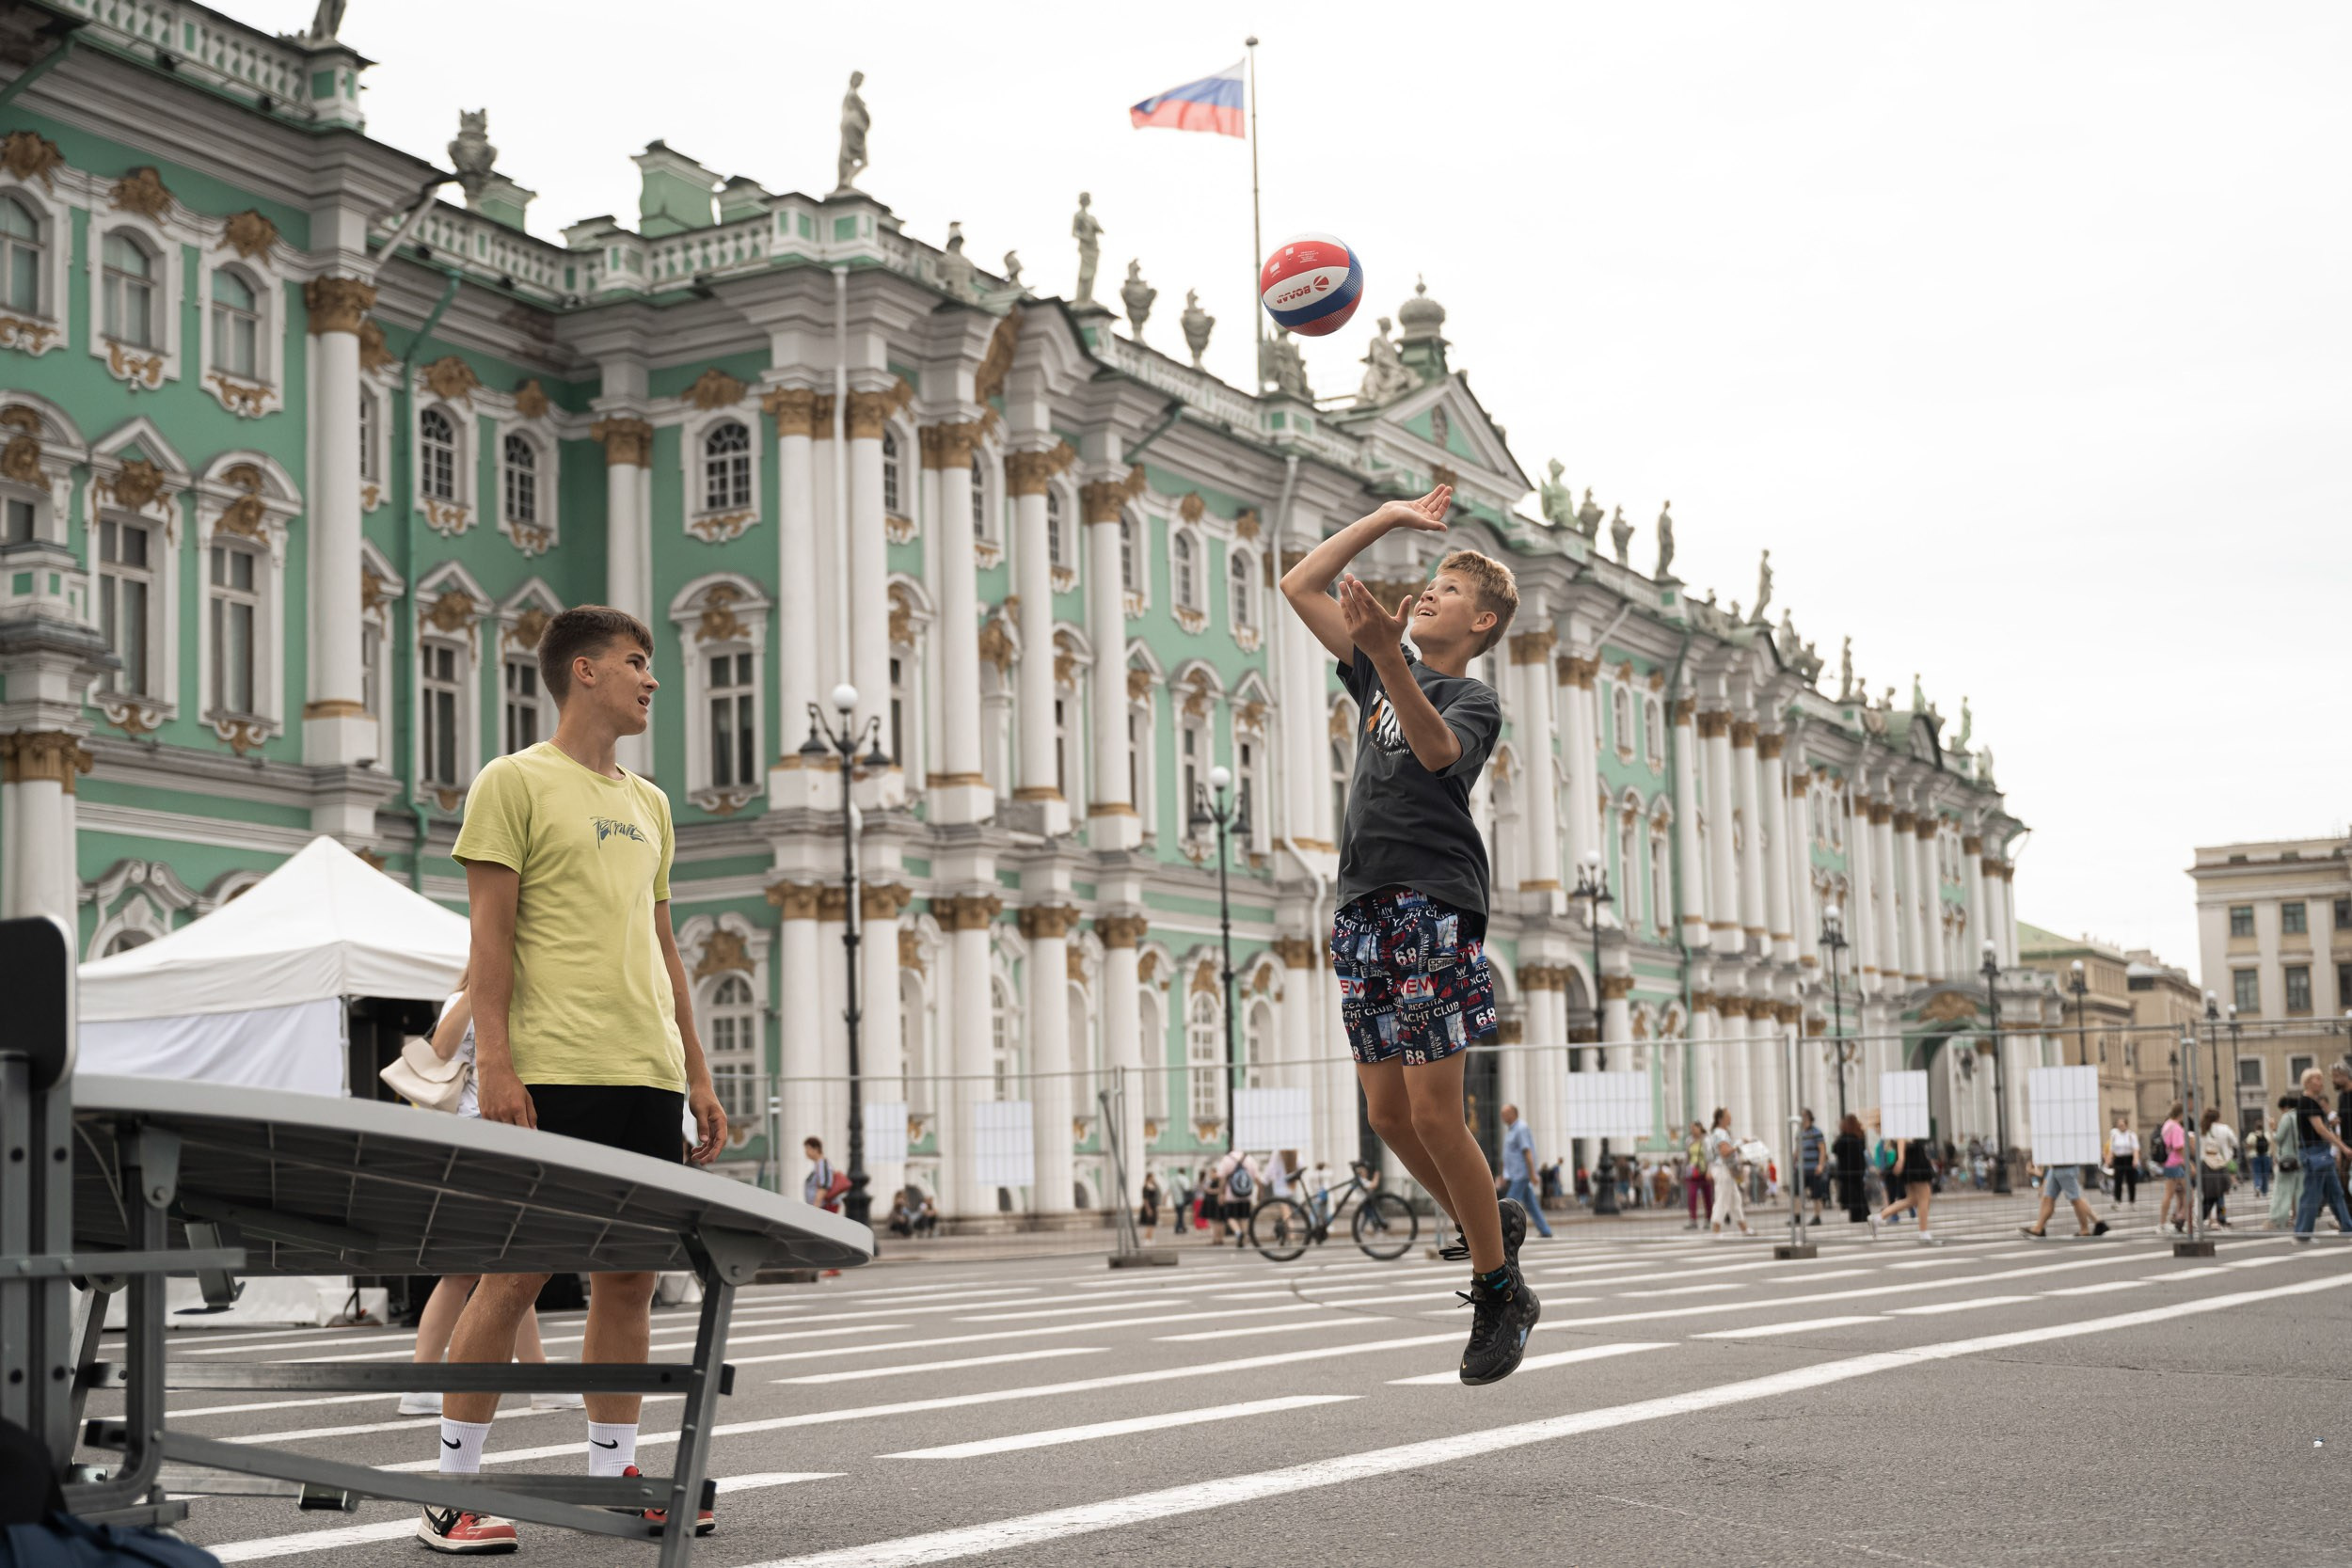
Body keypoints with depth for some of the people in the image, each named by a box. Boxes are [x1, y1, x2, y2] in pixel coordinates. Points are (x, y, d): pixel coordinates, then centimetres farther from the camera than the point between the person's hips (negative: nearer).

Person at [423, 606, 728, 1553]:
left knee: (631, 1274, 7)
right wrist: (496, 1066, -15)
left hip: (646, 1080, 7)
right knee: (516, 1273, -5)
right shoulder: (515, 783, 0)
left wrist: (696, 1074, 16)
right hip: (553, 1074, -7)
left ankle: (614, 1476, 16)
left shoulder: (647, 803, 20)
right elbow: (490, 936, -7)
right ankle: (453, 1492, 4)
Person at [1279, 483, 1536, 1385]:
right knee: (1388, 1116, 6)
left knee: (1433, 1115, -9)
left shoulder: (1474, 698, 2)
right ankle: (1494, 1227, 26)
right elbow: (1299, 586, 22)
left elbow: (1437, 750, -22)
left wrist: (1386, 654, -36)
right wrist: (1386, 519, 19)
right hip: (1365, 911, 7)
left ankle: (1499, 1293, 3)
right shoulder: (1378, 676, 20)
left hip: (1435, 911, -7)